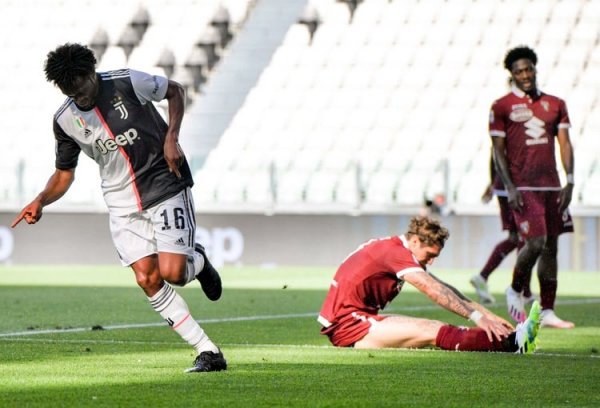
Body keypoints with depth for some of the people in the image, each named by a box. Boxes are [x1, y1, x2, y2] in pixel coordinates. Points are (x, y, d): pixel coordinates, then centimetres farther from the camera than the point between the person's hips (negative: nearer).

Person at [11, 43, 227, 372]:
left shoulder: (127, 83, -14)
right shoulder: (65, 121, -3)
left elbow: (175, 91, 4)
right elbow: (64, 174, 10)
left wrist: (171, 138, -10)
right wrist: (40, 201, -9)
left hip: (166, 186, -4)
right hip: (123, 204, 4)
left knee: (172, 272, -18)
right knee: (147, 280, -11)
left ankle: (197, 262, 22)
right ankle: (208, 353, -3)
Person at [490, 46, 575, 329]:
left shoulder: (555, 104, 13)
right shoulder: (502, 107, 1)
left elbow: (565, 144, 11)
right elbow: (498, 150, -1)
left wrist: (570, 182, 0)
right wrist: (510, 188, -11)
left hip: (551, 185, 5)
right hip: (523, 187, -5)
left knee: (551, 246, 5)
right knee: (536, 243, -16)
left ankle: (547, 312, 10)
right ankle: (515, 291, 11)